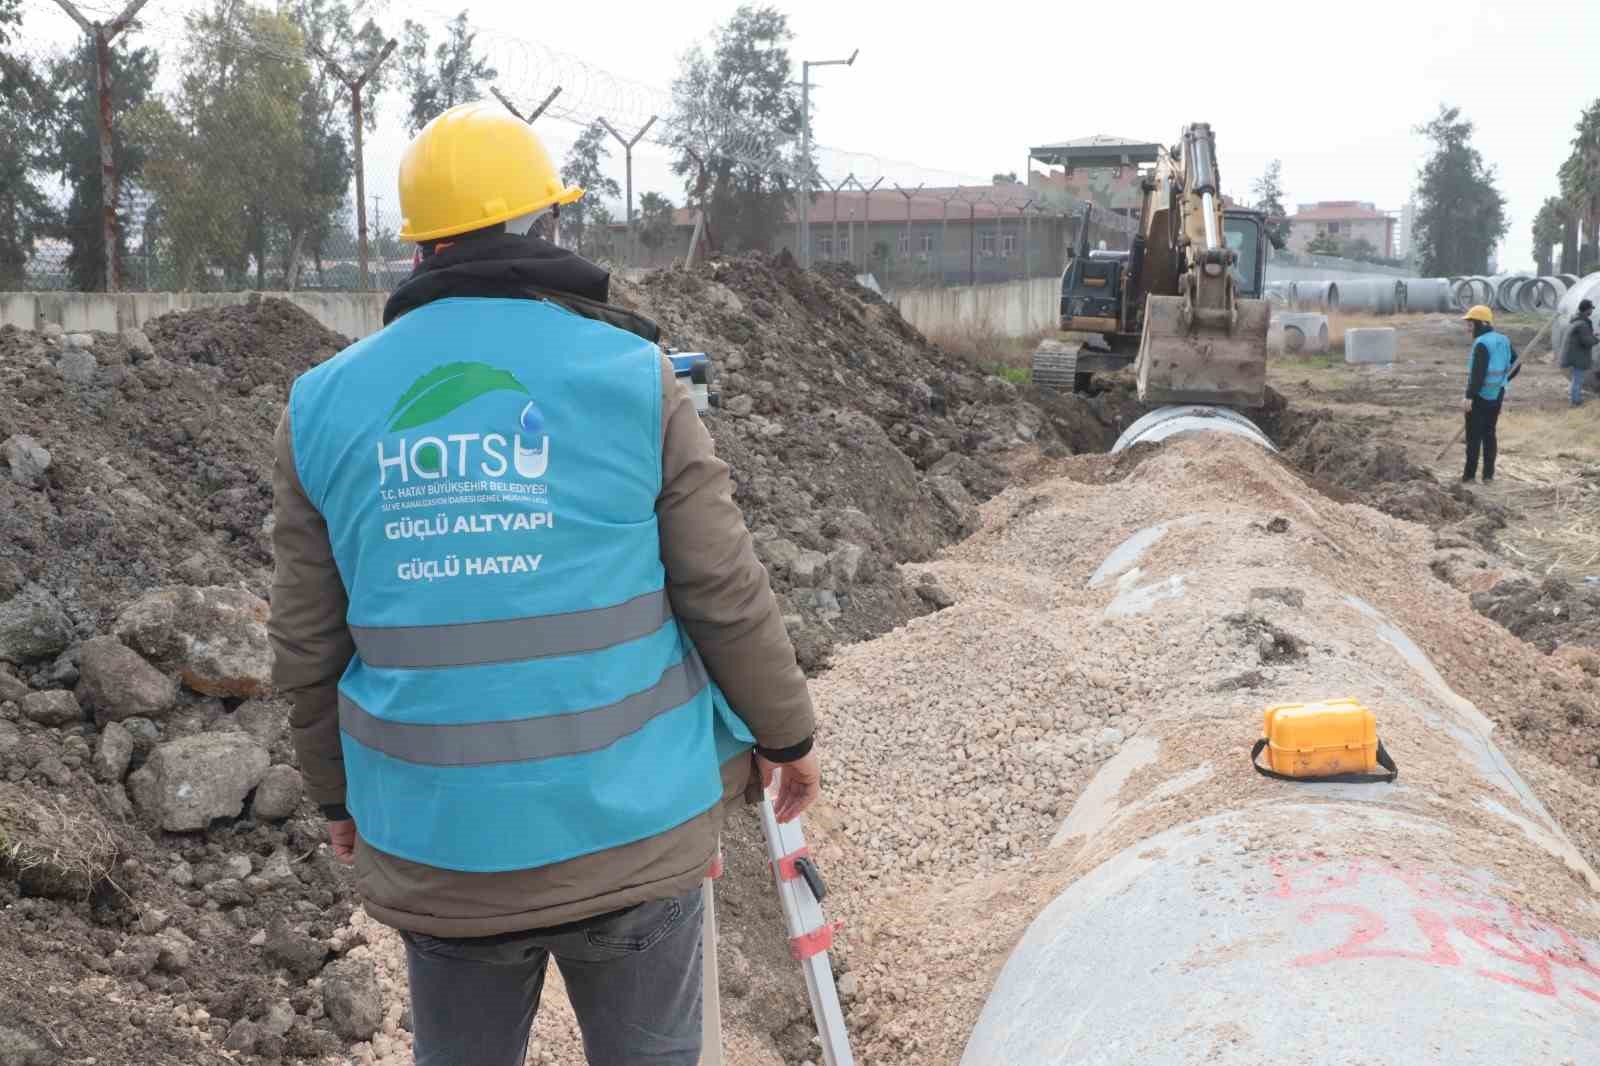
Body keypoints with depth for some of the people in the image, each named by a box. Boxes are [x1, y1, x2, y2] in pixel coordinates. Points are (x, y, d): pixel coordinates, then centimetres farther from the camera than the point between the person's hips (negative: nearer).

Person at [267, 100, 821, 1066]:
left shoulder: (327, 405, 0)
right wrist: (788, 734, 11)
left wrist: (340, 794, 20)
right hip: (626, 827, -2)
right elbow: (727, 594, -5)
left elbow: (309, 644, 5)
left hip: (436, 842, 3)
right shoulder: (633, 376, -7)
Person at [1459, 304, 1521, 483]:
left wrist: (1469, 396, -29)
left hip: (1480, 396, -8)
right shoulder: (1503, 340, 8)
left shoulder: (1482, 343, -18)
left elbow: (1478, 373, -26)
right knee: (1489, 434, 13)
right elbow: (1517, 364, 15)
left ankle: (1470, 474, 4)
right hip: (1497, 395, 8)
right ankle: (1488, 474, 15)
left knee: (1474, 436, 0)